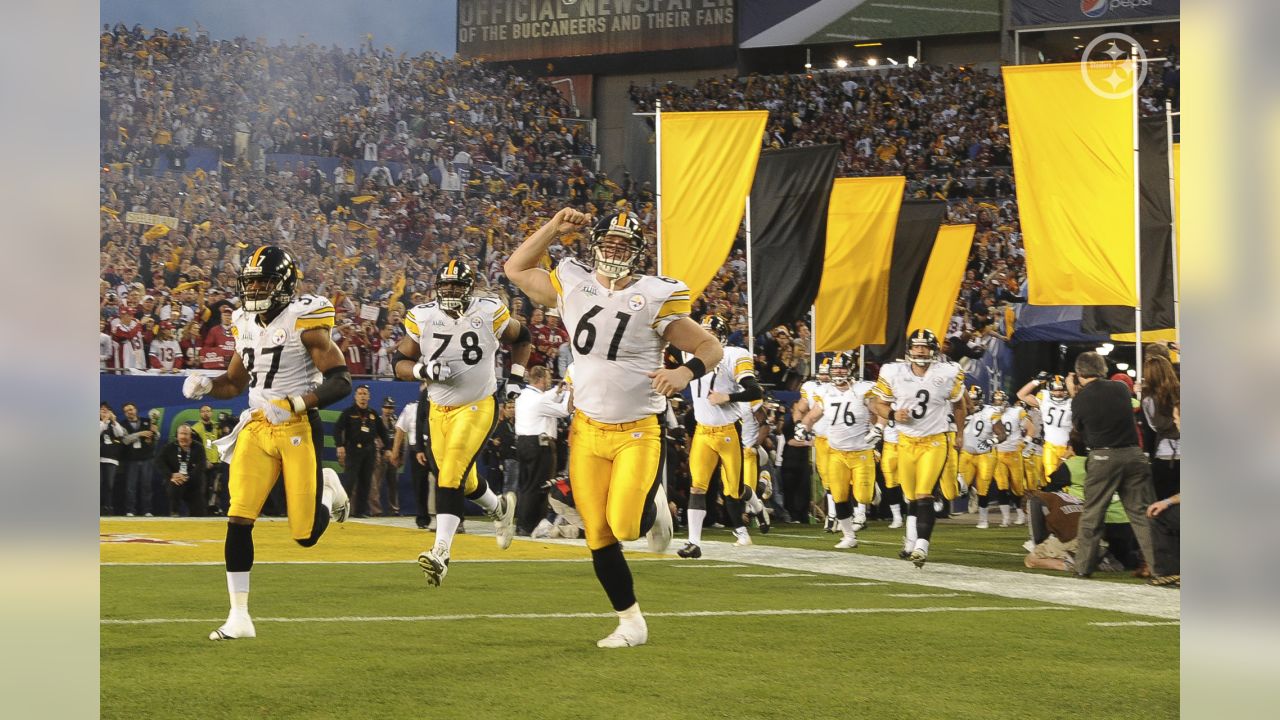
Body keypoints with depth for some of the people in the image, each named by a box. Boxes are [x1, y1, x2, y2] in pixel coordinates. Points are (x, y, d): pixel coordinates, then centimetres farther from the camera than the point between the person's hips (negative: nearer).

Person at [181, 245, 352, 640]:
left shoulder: (304, 320, -10)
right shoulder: (245, 323, 11)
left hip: (298, 429, -5)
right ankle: (239, 616, -2)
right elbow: (235, 382, 23)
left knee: (307, 534, -1)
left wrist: (293, 404, -24)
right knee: (238, 521, -8)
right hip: (256, 429, 5)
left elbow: (341, 381, -13)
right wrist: (205, 385, 2)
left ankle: (328, 487, 34)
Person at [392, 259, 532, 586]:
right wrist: (424, 370, -21)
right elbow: (400, 364, -1)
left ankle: (441, 551, -24)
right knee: (461, 480, 14)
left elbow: (520, 338, 12)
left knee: (452, 476, -19)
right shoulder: (421, 318, -6)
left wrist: (516, 377, 5)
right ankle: (500, 508, 47)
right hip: (439, 409, 4)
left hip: (478, 406, -4)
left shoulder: (490, 313, -9)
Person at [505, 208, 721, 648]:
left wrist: (685, 373, -31)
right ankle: (631, 623, 18)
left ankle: (653, 501, 17)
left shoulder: (654, 298, -11)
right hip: (587, 431, 4)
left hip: (638, 433, -4)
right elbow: (515, 269, 15)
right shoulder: (571, 285, 1)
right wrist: (554, 228, 6)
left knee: (625, 526, -19)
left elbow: (711, 348, -10)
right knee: (599, 537, 4)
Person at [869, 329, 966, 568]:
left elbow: (958, 404, 10)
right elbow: (877, 402, 4)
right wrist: (892, 415, -16)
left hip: (935, 441, -3)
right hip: (907, 441, 3)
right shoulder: (893, 373, -6)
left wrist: (959, 434, 16)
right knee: (911, 497, 13)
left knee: (924, 496, -16)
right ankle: (912, 541, 30)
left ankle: (922, 546, -19)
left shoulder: (948, 374, -7)